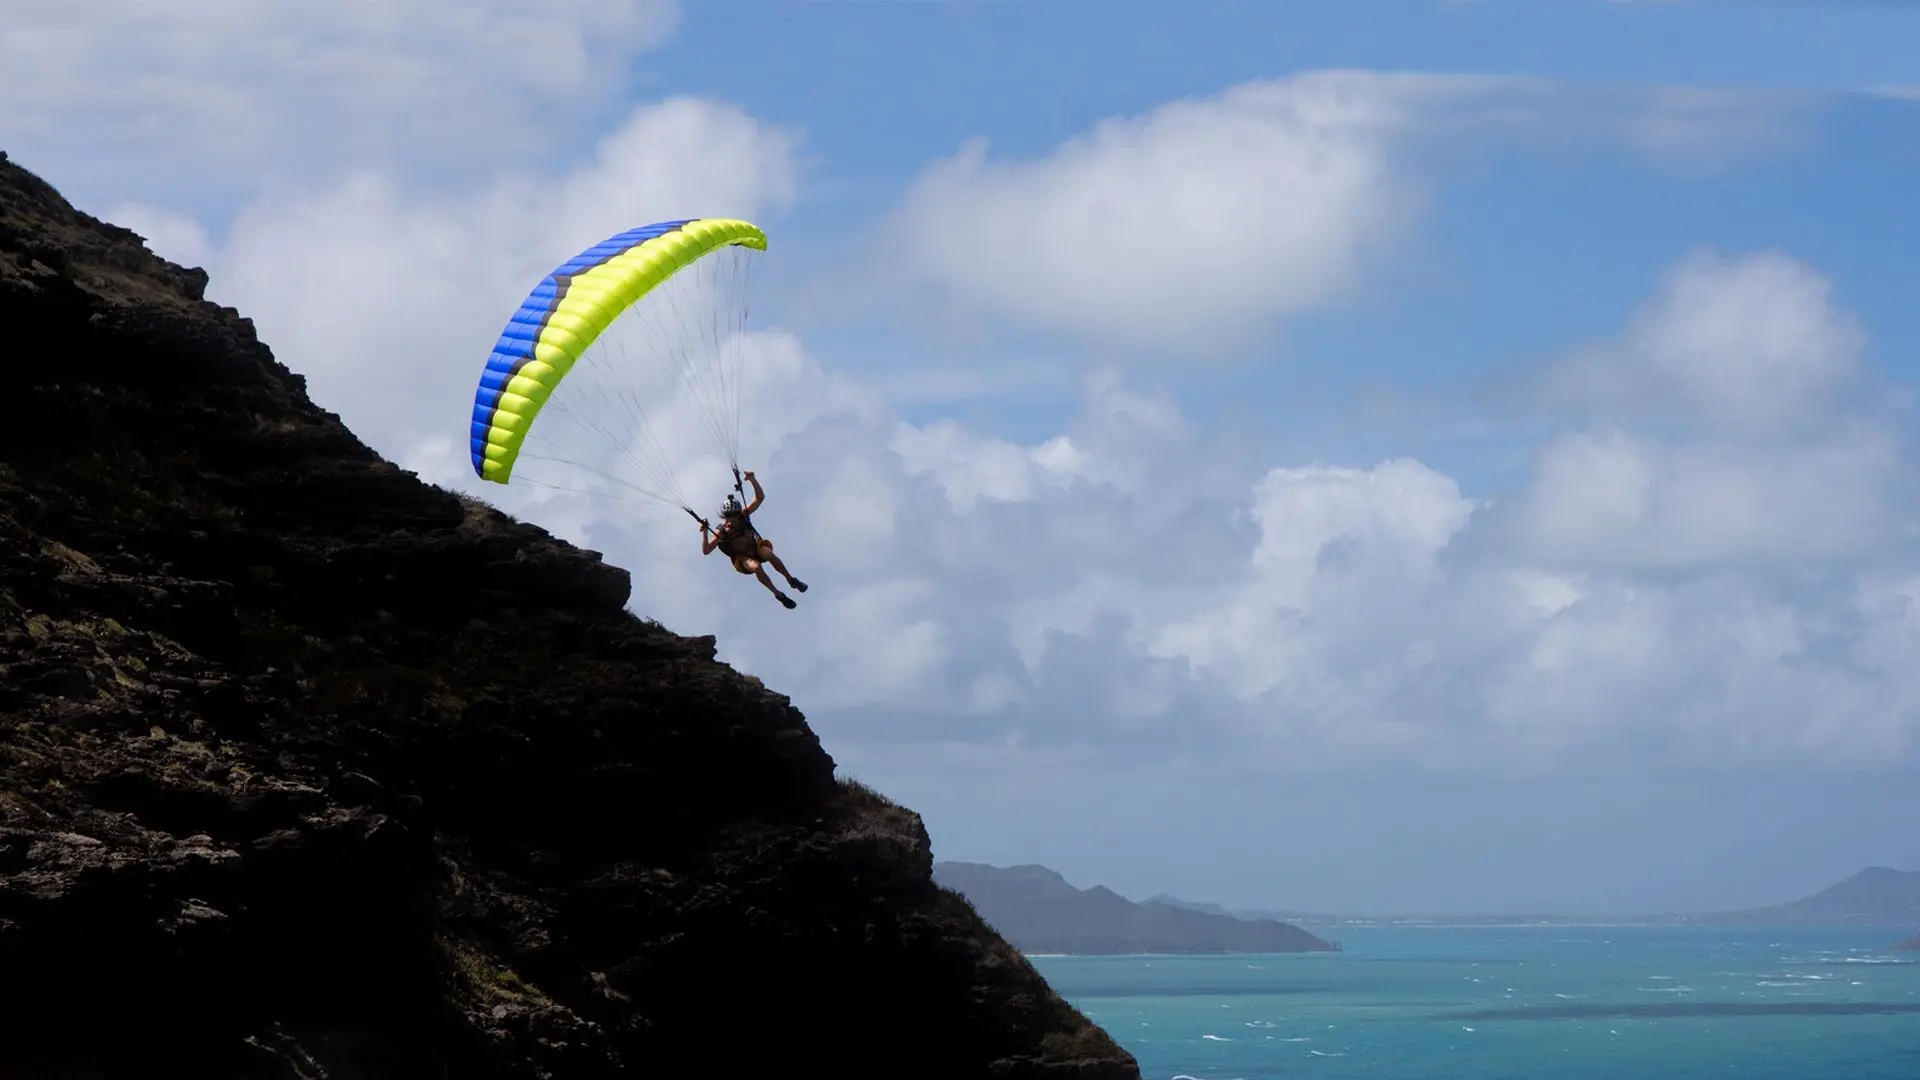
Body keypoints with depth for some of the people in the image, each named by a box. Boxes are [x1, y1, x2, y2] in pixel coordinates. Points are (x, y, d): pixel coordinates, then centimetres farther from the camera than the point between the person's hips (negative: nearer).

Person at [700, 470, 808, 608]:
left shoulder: (743, 515, -12)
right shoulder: (721, 532, -17)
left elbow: (760, 498, -19)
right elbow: (706, 551, -22)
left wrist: (753, 481, -37)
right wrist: (704, 533, -37)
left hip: (755, 546, 2)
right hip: (742, 559, -2)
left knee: (769, 554, -32)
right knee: (756, 567, -35)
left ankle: (791, 580, -12)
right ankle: (777, 594, -20)